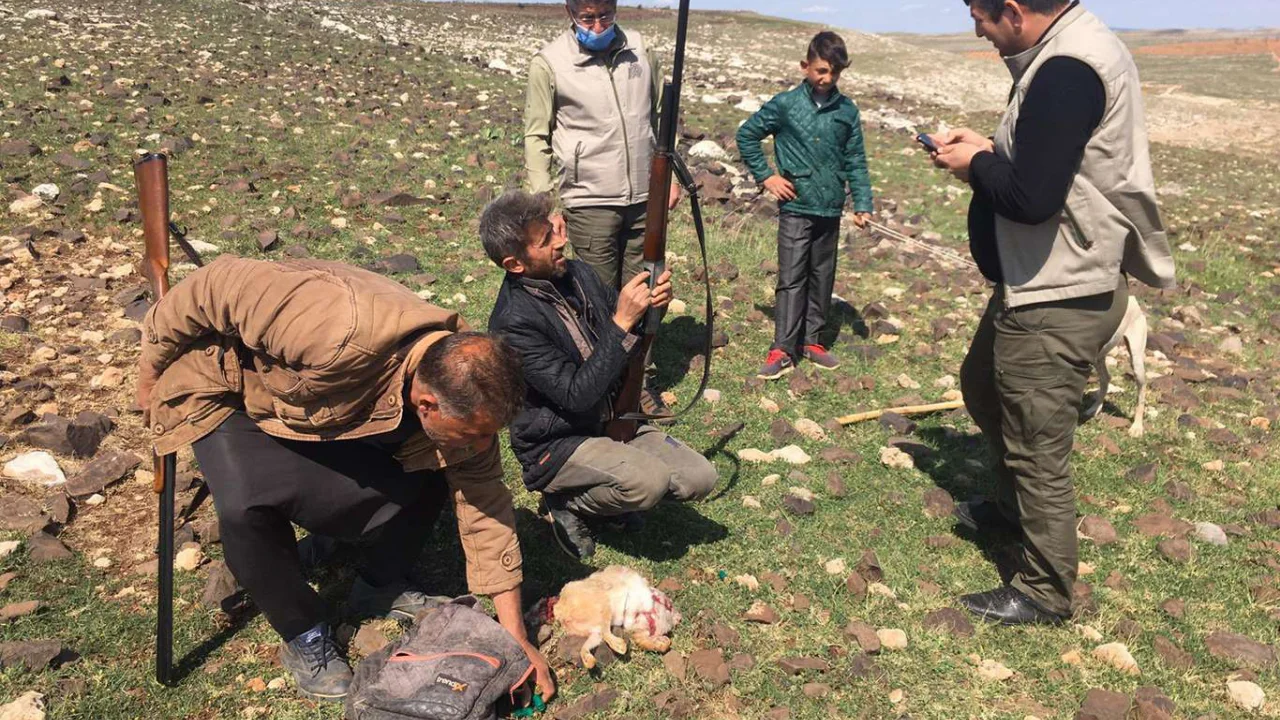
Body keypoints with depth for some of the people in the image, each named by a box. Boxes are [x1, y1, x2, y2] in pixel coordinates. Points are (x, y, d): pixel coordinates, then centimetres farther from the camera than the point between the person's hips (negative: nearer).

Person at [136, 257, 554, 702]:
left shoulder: (463, 391, -23)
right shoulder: (342, 332, -45)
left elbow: (485, 507, -14)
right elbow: (215, 287, -32)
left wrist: (516, 638, -13)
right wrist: (151, 370, -14)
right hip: (227, 387, -4)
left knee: (426, 476, -10)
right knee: (246, 506, -31)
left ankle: (379, 589, 17)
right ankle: (304, 636, -4)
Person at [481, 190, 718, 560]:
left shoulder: (576, 272, -1)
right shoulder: (513, 321, -23)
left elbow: (629, 344, 10)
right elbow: (577, 395, -26)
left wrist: (649, 305, -12)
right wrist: (622, 322, -28)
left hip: (612, 420, 7)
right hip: (556, 444, -7)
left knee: (700, 478, -6)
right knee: (650, 481, -30)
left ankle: (607, 503, 16)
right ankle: (568, 505, -1)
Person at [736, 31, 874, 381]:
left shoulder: (847, 111, 5)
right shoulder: (785, 104, -3)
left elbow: (856, 162, 8)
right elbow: (746, 135, 5)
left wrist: (862, 204, 0)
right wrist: (765, 176, 0)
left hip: (830, 209, 4)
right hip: (795, 208, -3)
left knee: (822, 278, 10)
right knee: (791, 278, -5)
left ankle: (812, 341, 22)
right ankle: (783, 349, -2)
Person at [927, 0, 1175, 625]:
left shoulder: (1066, 71, -26)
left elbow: (1030, 197, -29)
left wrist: (975, 165, -11)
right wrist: (989, 148, 5)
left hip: (1056, 303, -11)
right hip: (1043, 285, 11)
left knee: (1038, 453, 2)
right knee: (983, 388, 28)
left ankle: (1045, 593, 21)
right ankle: (1014, 506, 50)